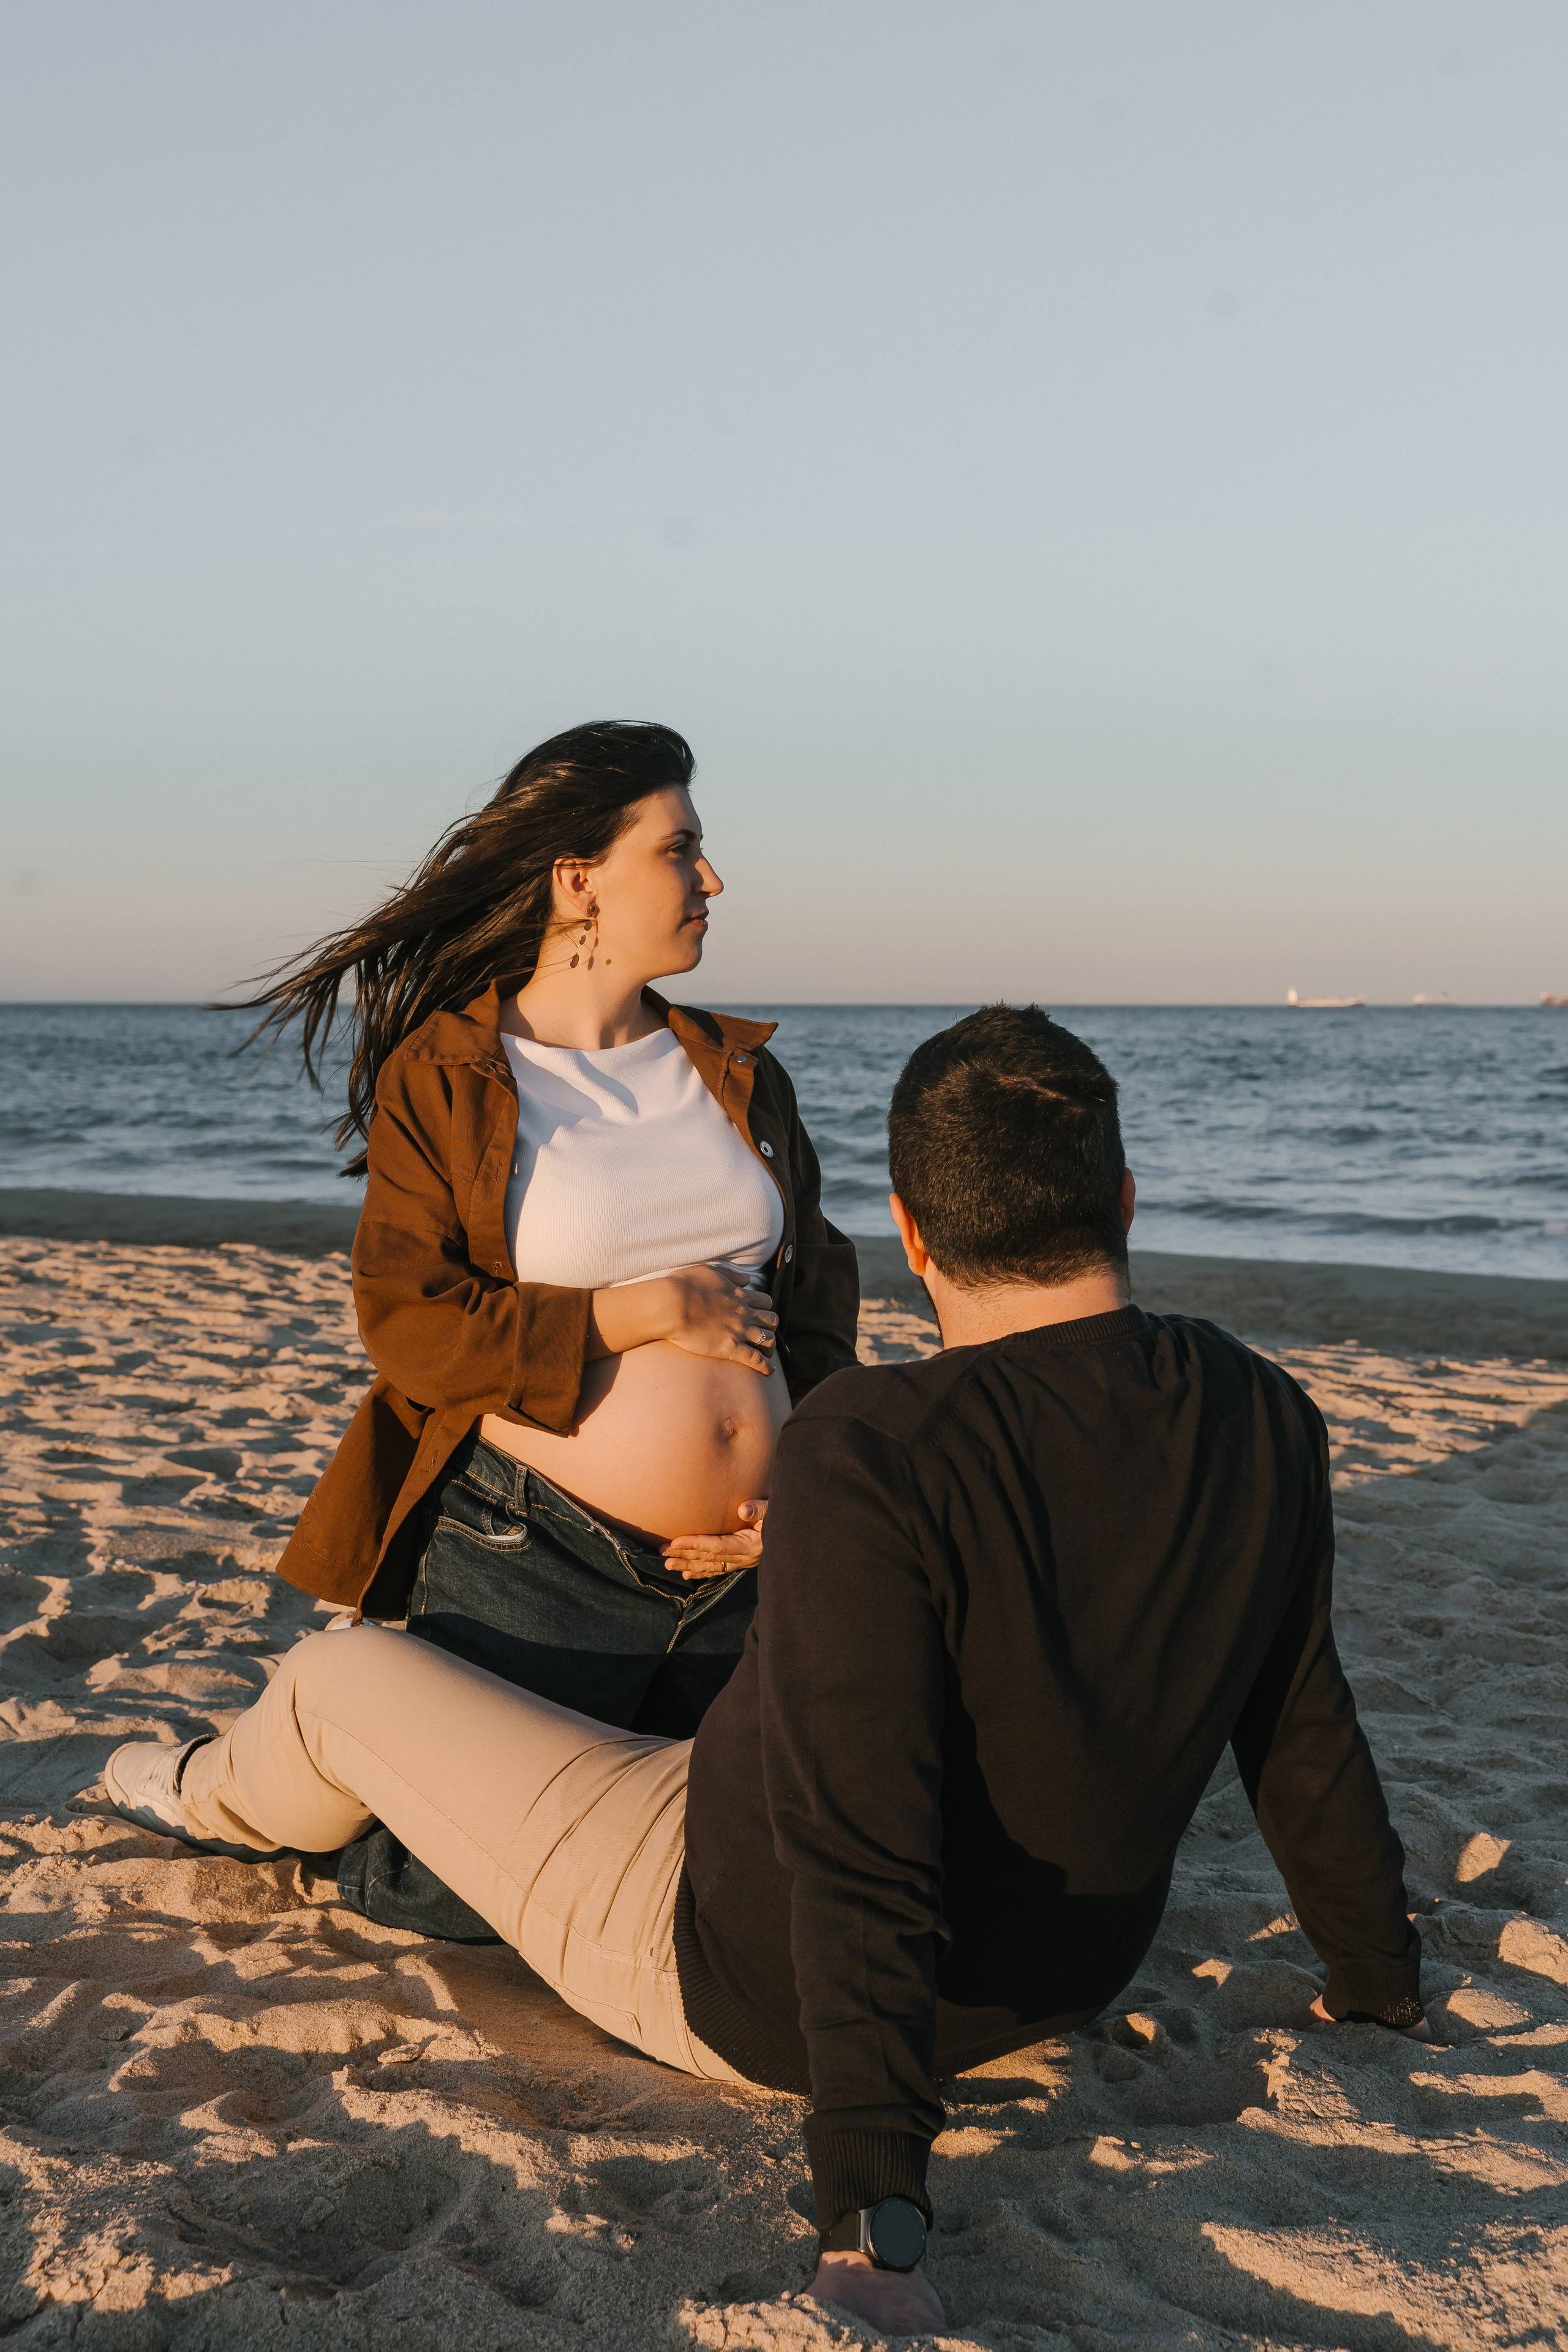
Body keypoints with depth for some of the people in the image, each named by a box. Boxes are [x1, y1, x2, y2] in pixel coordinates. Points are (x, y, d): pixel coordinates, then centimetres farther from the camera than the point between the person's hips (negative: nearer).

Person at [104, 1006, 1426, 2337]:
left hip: (739, 1981, -6)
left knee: (342, 1681, 12)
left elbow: (860, 1839, -35)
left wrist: (871, 2204, -33)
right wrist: (1382, 1984, 13)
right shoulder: (1262, 1424, -13)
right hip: (1059, 1988, 6)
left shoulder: (873, 1453, -32)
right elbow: (1305, 1736, -1)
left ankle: (218, 1800, 48)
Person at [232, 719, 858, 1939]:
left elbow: (818, 1299, 12)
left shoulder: (737, 1073, 9)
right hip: (536, 1558, -5)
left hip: (743, 1566, 5)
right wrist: (627, 1315, -16)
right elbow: (406, 1322, -10)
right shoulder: (438, 1076, -5)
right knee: (464, 1894, -1)